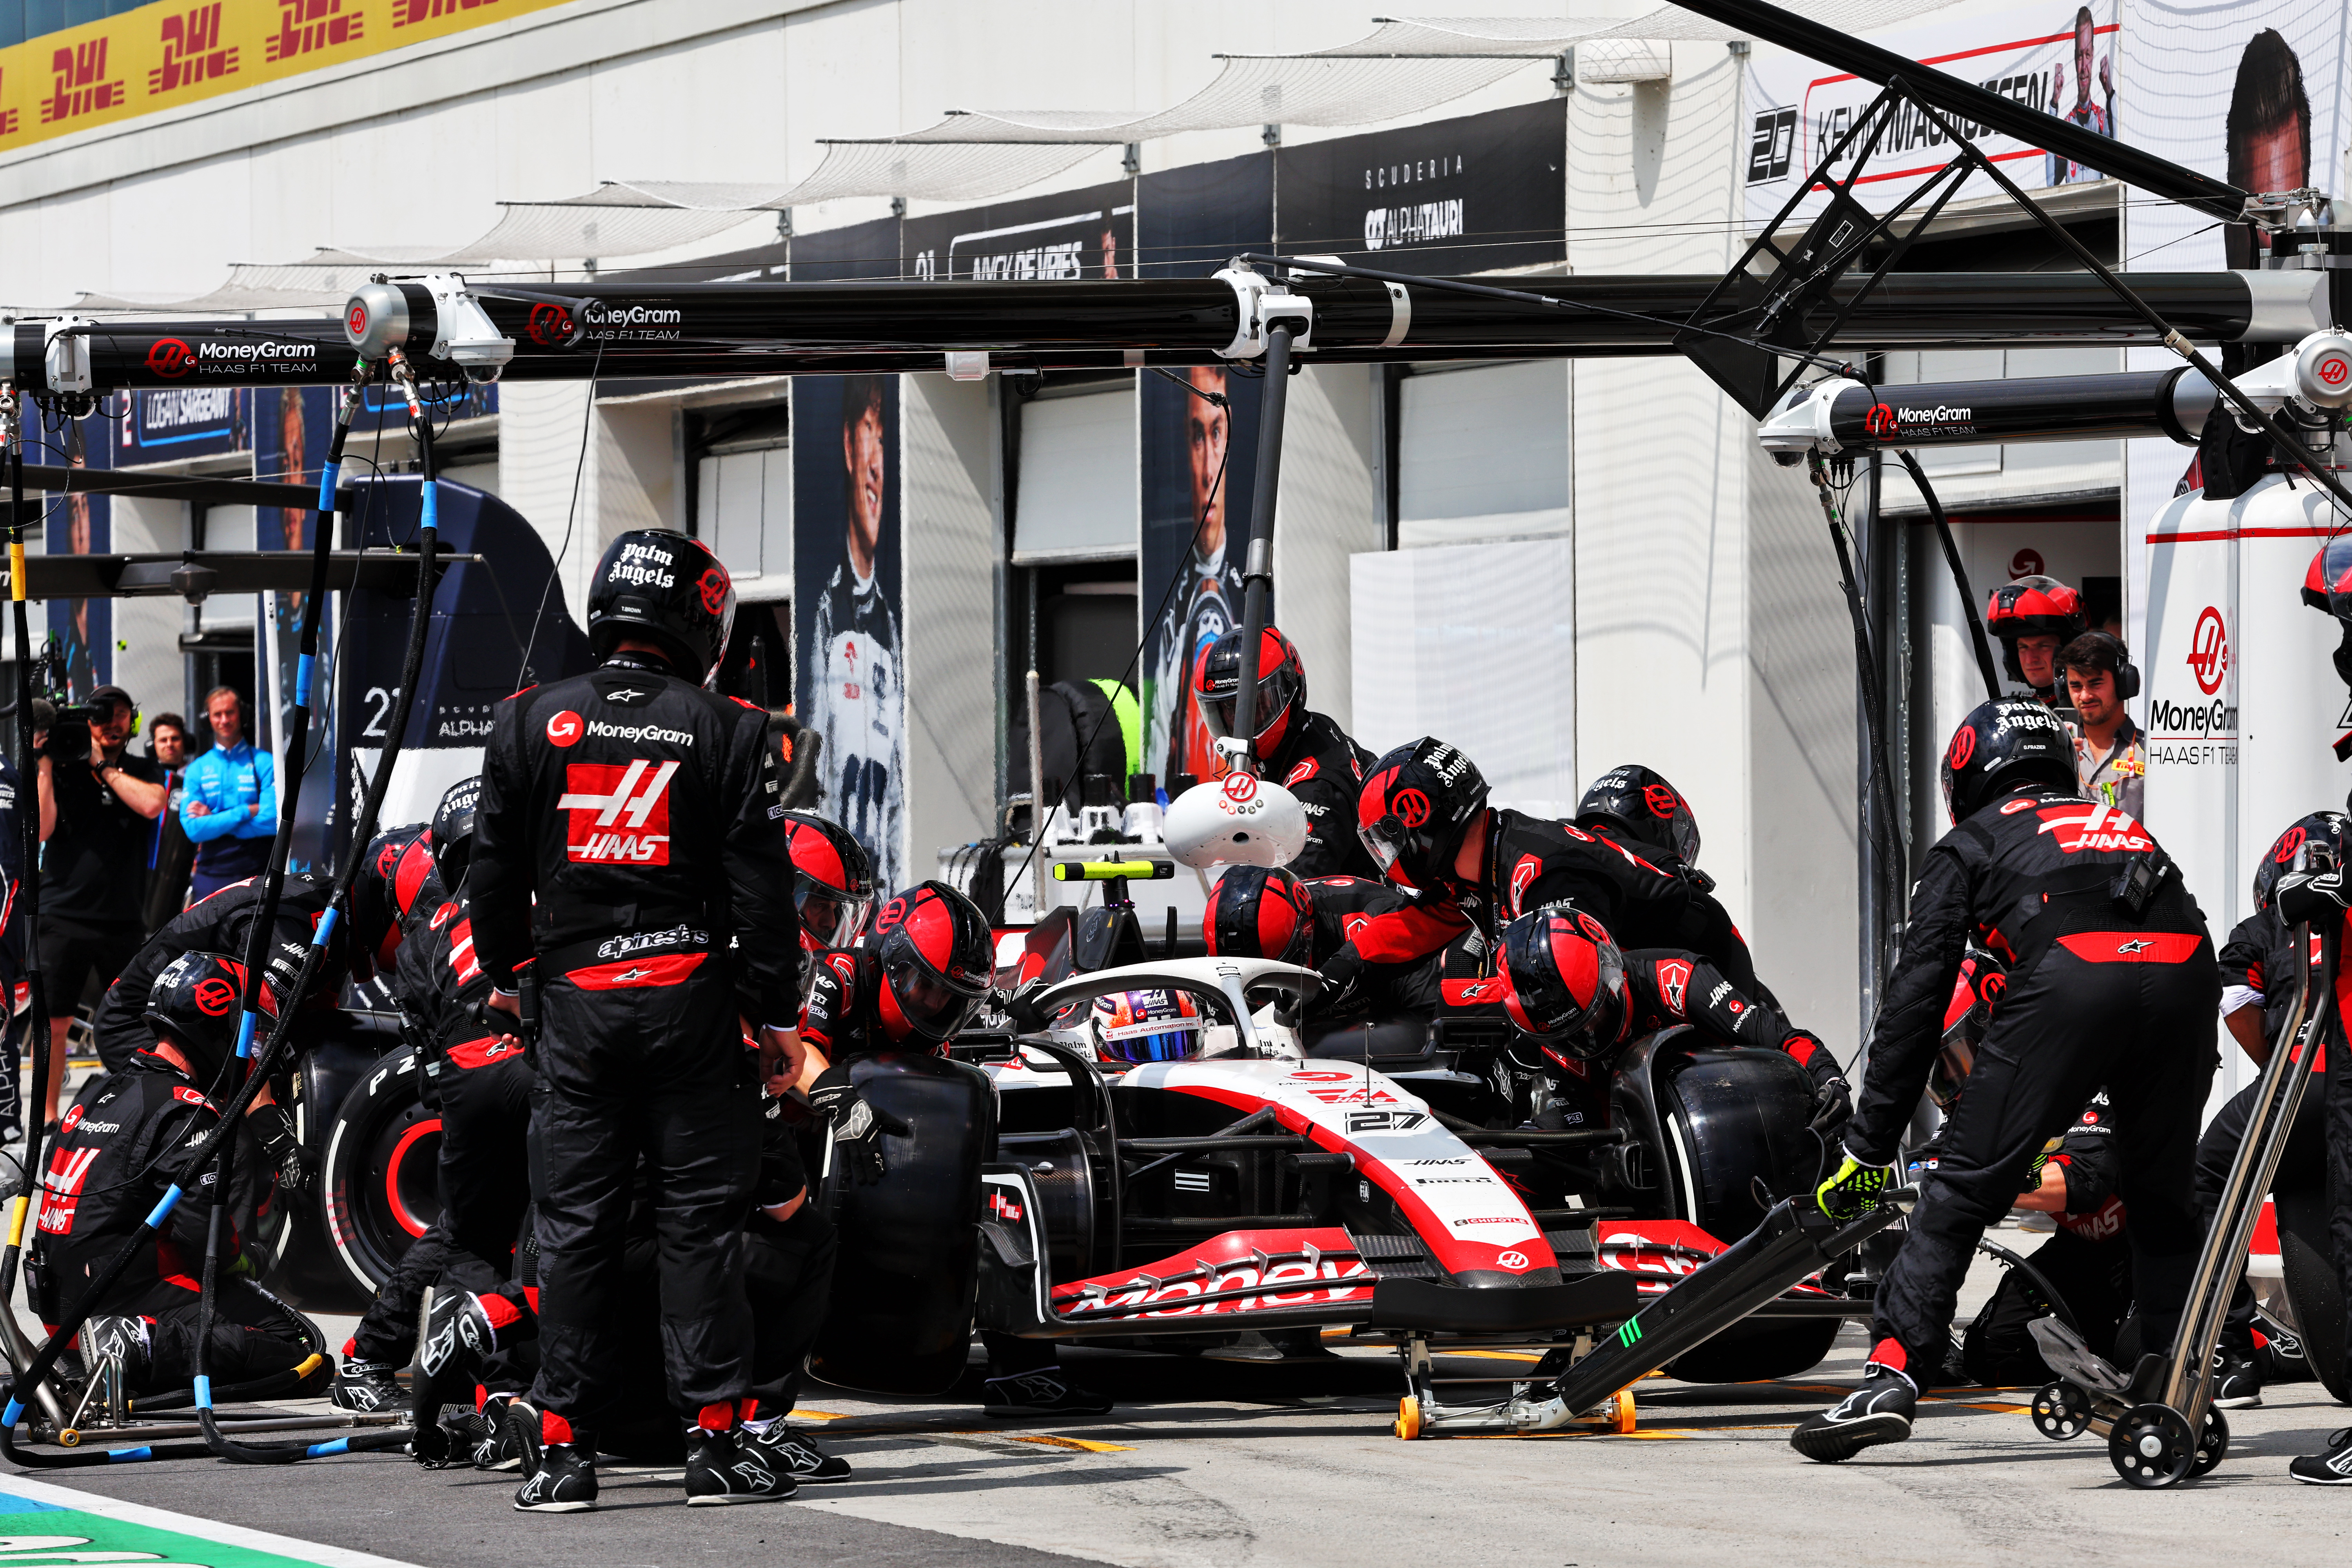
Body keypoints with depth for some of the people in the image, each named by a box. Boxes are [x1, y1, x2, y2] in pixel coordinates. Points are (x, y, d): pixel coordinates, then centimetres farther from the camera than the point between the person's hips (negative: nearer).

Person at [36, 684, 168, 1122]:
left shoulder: (143, 772, 10)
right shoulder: (64, 769, 5)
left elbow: (151, 805, -13)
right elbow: (42, 830, -7)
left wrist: (103, 765, -9)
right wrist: (45, 765, -10)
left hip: (123, 918, 1)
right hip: (64, 916, -1)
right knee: (54, 1022, -2)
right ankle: (48, 1115, 6)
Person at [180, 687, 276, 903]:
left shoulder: (265, 764, 5)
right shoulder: (197, 770, 12)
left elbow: (272, 821, -9)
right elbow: (193, 829, -1)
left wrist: (213, 821, -6)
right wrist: (248, 812, -9)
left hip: (256, 875, -2)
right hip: (211, 875, 2)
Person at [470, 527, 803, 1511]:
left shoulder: (530, 723, 2)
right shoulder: (726, 732, -3)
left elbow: (494, 866, 8)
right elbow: (760, 885, -3)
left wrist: (501, 972, 22)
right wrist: (778, 1013, 3)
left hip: (573, 998, 2)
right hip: (691, 1000, -2)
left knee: (575, 1225, 5)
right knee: (701, 1220, 3)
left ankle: (564, 1448, 4)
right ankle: (714, 1441, 2)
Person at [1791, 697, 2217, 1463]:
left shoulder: (1967, 846, 27)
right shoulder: (2119, 825, 41)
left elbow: (1916, 998, 19)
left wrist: (1867, 1147, 21)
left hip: (2069, 979, -4)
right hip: (2186, 975, 4)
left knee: (1964, 1185, 2)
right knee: (2161, 1197, 22)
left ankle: (1891, 1375, -8)